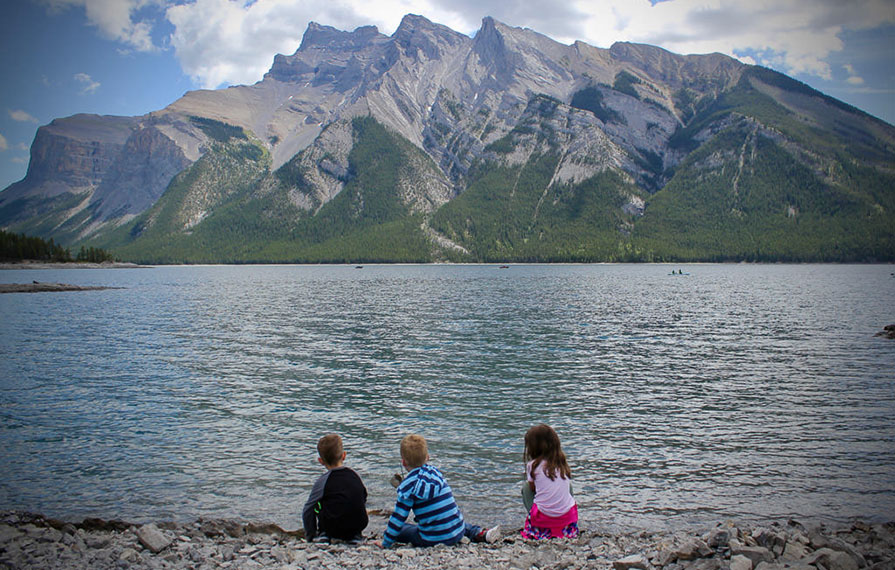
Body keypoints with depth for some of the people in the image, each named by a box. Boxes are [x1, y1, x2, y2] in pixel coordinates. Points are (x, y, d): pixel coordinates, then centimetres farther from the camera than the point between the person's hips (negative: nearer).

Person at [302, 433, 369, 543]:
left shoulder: (323, 481, -6)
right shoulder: (355, 476, 5)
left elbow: (306, 511, -1)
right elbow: (364, 502, 17)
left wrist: (309, 536, 12)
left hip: (334, 529, -3)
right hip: (359, 525, 3)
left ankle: (322, 534, 10)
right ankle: (355, 536, 17)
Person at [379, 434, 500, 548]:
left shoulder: (407, 486, -11)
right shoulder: (434, 470, 6)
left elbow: (398, 517, -10)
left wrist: (385, 543, 0)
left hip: (433, 540, -5)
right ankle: (479, 534, 15)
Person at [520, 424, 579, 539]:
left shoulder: (532, 465, -6)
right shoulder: (563, 463, 6)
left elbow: (532, 488, 5)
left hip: (544, 517, -3)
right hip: (568, 516, 4)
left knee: (525, 486, 19)